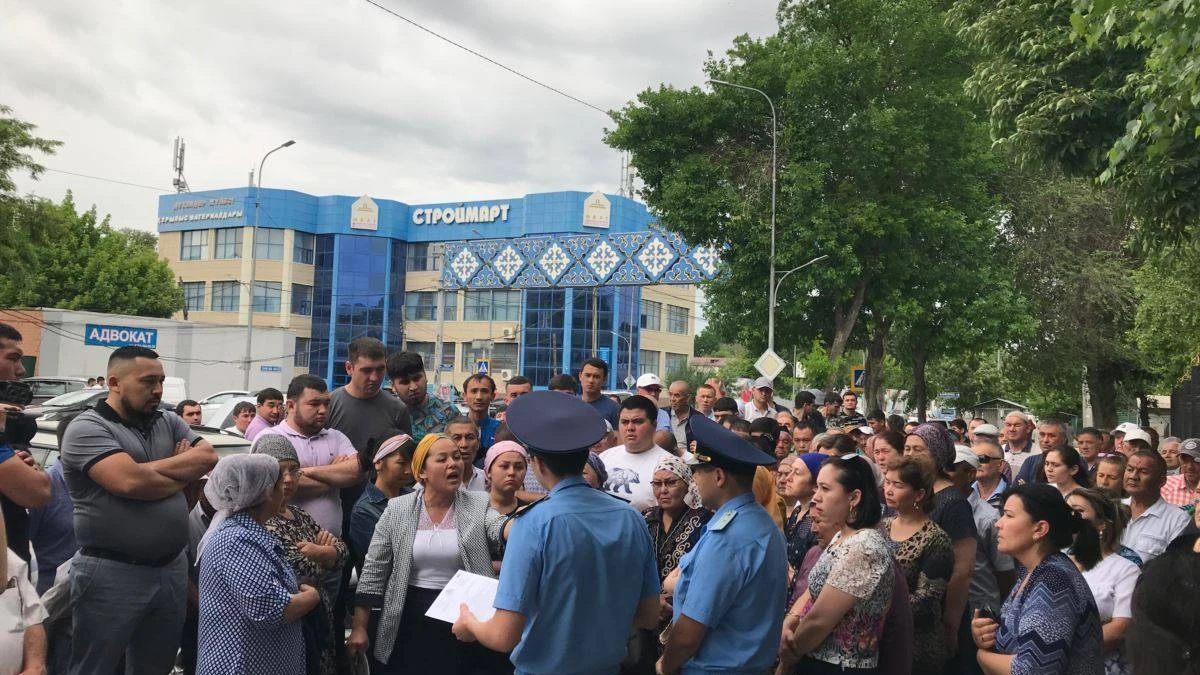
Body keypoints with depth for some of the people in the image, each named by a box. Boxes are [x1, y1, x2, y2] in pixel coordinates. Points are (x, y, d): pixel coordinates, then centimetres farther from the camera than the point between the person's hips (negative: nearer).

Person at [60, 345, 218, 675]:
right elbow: (130, 481, -22)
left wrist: (151, 469, -12)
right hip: (112, 573, -6)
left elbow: (209, 458, -1)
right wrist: (183, 474, -5)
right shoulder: (88, 428, -10)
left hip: (172, 568, 6)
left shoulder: (169, 423, 12)